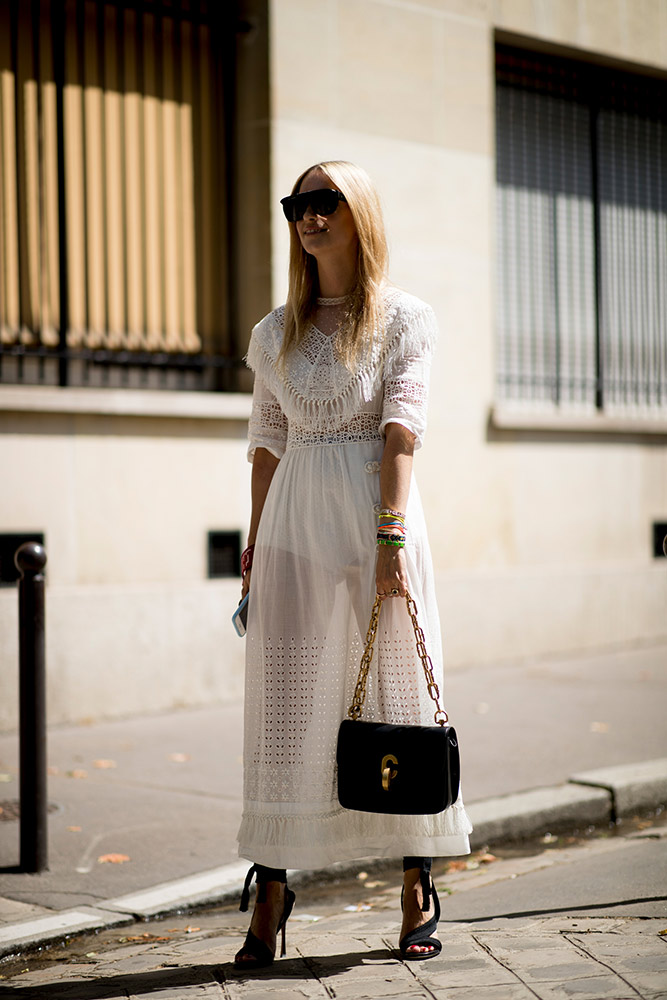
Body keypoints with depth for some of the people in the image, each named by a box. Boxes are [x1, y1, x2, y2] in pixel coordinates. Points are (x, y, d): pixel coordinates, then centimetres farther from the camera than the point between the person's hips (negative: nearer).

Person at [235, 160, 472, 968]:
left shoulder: (404, 318, 2)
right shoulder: (275, 332, 12)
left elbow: (400, 431, -8)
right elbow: (267, 445, 14)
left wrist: (390, 536, -17)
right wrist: (255, 546, 9)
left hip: (377, 509, -3)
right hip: (296, 520, 3)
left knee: (399, 691, 1)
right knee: (285, 699, 0)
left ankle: (418, 890, 11)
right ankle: (271, 886, 5)